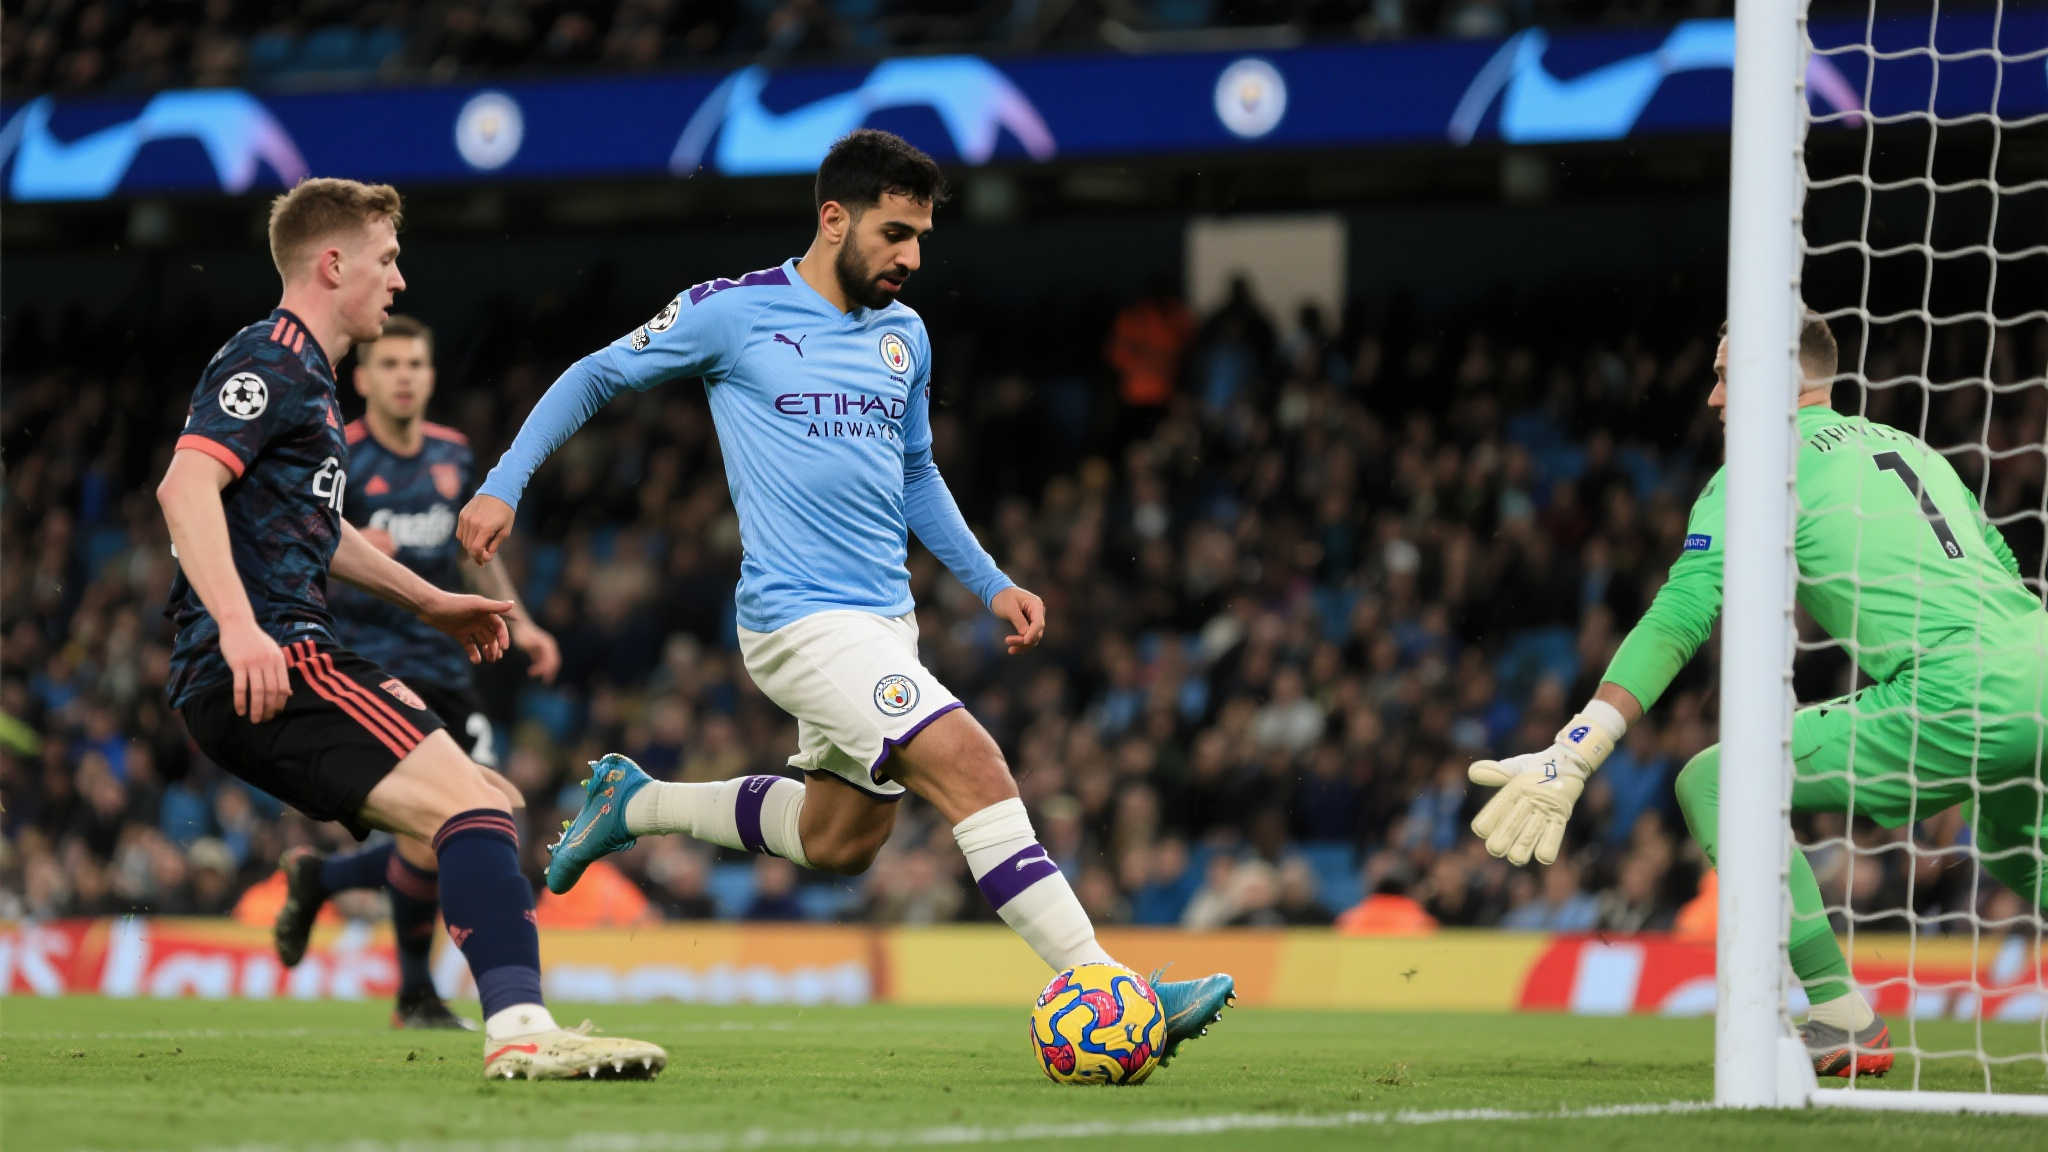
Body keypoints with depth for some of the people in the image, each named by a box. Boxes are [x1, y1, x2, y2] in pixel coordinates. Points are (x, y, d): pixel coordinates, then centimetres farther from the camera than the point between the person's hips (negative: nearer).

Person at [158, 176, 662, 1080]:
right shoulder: (269, 363, -7)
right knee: (472, 803, -22)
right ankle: (519, 1028, -35)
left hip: (270, 669, 11)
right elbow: (186, 487, -23)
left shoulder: (305, 376, 27)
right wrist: (239, 625, -34)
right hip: (264, 663, -11)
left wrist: (428, 602, 44)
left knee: (482, 809, 15)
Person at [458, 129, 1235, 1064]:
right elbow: (595, 378, 5)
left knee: (840, 841, 18)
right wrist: (502, 486, -3)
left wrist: (991, 585, 18)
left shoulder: (904, 335, 12)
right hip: (804, 623, -8)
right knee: (972, 765, -22)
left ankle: (634, 804, 37)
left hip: (884, 622, 8)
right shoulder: (736, 312, -6)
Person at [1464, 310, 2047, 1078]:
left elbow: (1677, 620, -6)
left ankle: (1844, 1020, -3)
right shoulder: (1904, 445, 27)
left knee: (1713, 783, -1)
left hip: (1961, 696, -8)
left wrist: (1573, 756, -12)